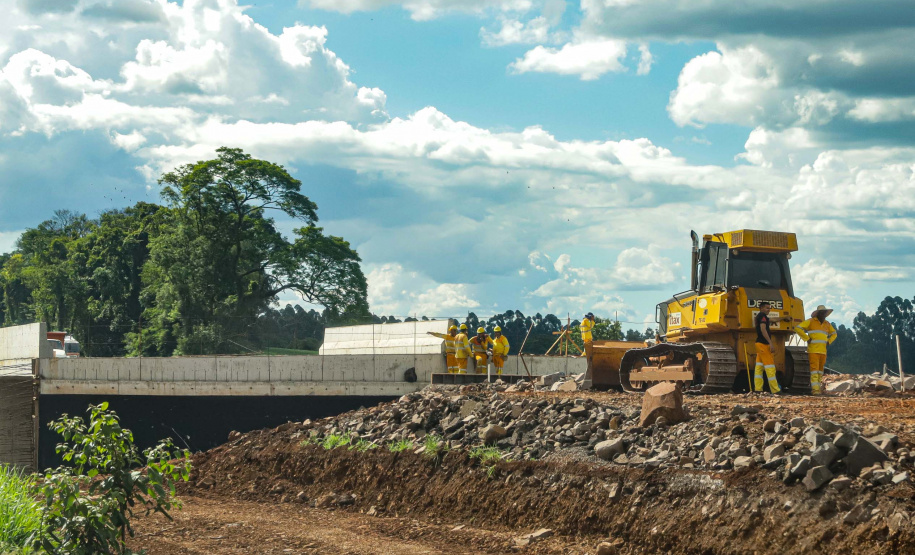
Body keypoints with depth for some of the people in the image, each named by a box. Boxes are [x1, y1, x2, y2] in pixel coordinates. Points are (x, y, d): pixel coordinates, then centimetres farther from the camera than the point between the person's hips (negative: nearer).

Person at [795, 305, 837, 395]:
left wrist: (829, 341, 13)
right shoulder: (811, 321, 0)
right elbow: (798, 328, -6)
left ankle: (818, 387, 12)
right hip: (813, 350, -6)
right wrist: (807, 338, -9)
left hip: (823, 351, 6)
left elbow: (834, 334, 32)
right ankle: (814, 388, -17)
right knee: (814, 368, -13)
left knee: (820, 370, 6)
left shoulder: (827, 324, 16)